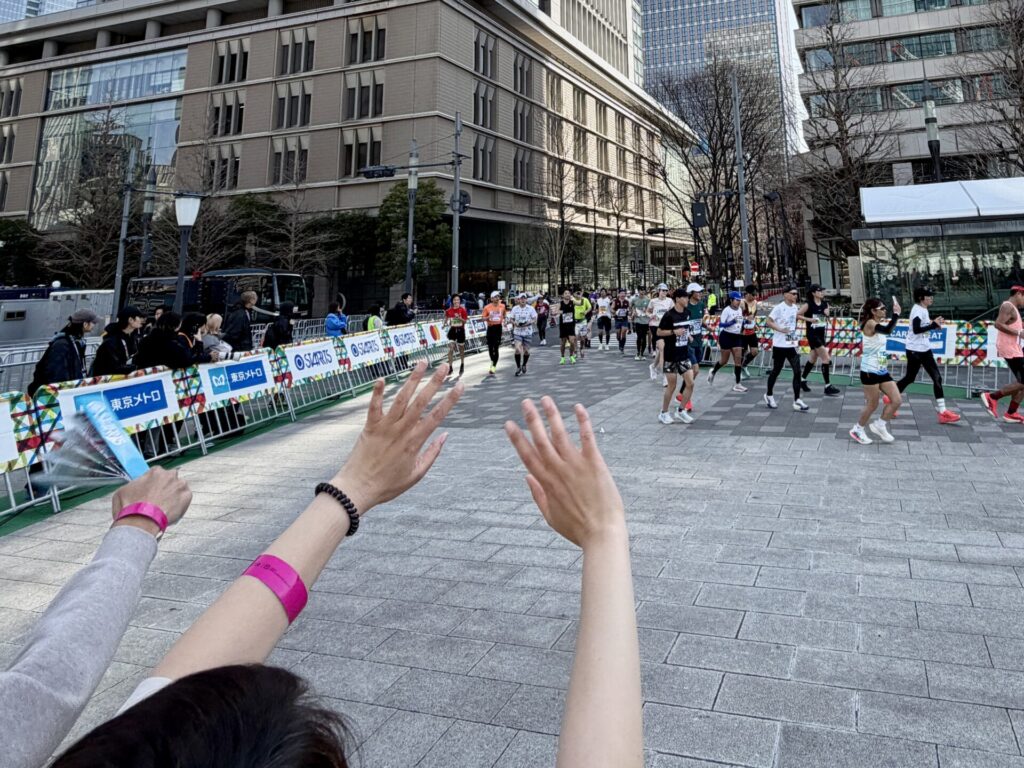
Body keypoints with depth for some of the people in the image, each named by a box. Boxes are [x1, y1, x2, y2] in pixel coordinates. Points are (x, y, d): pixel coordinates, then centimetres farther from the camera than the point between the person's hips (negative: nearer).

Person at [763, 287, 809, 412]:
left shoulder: (795, 307, 8)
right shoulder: (779, 307, -12)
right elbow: (769, 322, -13)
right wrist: (781, 329, -26)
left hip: (792, 345, 5)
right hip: (780, 345, -5)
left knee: (797, 372, -3)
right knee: (776, 371, 7)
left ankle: (797, 400, 0)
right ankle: (769, 395, 27)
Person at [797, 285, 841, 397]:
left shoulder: (825, 304, 6)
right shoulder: (808, 304, -12)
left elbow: (827, 319, 15)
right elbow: (797, 315, -13)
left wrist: (827, 314, -6)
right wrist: (809, 319, -20)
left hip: (821, 334, 7)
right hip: (812, 334, -7)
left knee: (813, 359, 17)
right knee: (826, 358, -10)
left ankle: (802, 380, 33)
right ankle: (828, 386, -4)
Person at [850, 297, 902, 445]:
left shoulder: (877, 324, 11)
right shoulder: (870, 323, -17)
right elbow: (887, 330, -35)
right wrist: (896, 313, -30)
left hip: (882, 371, 9)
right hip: (870, 371, -9)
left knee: (896, 400, 4)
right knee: (873, 404, 1)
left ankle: (879, 425, 22)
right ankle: (857, 430, 21)